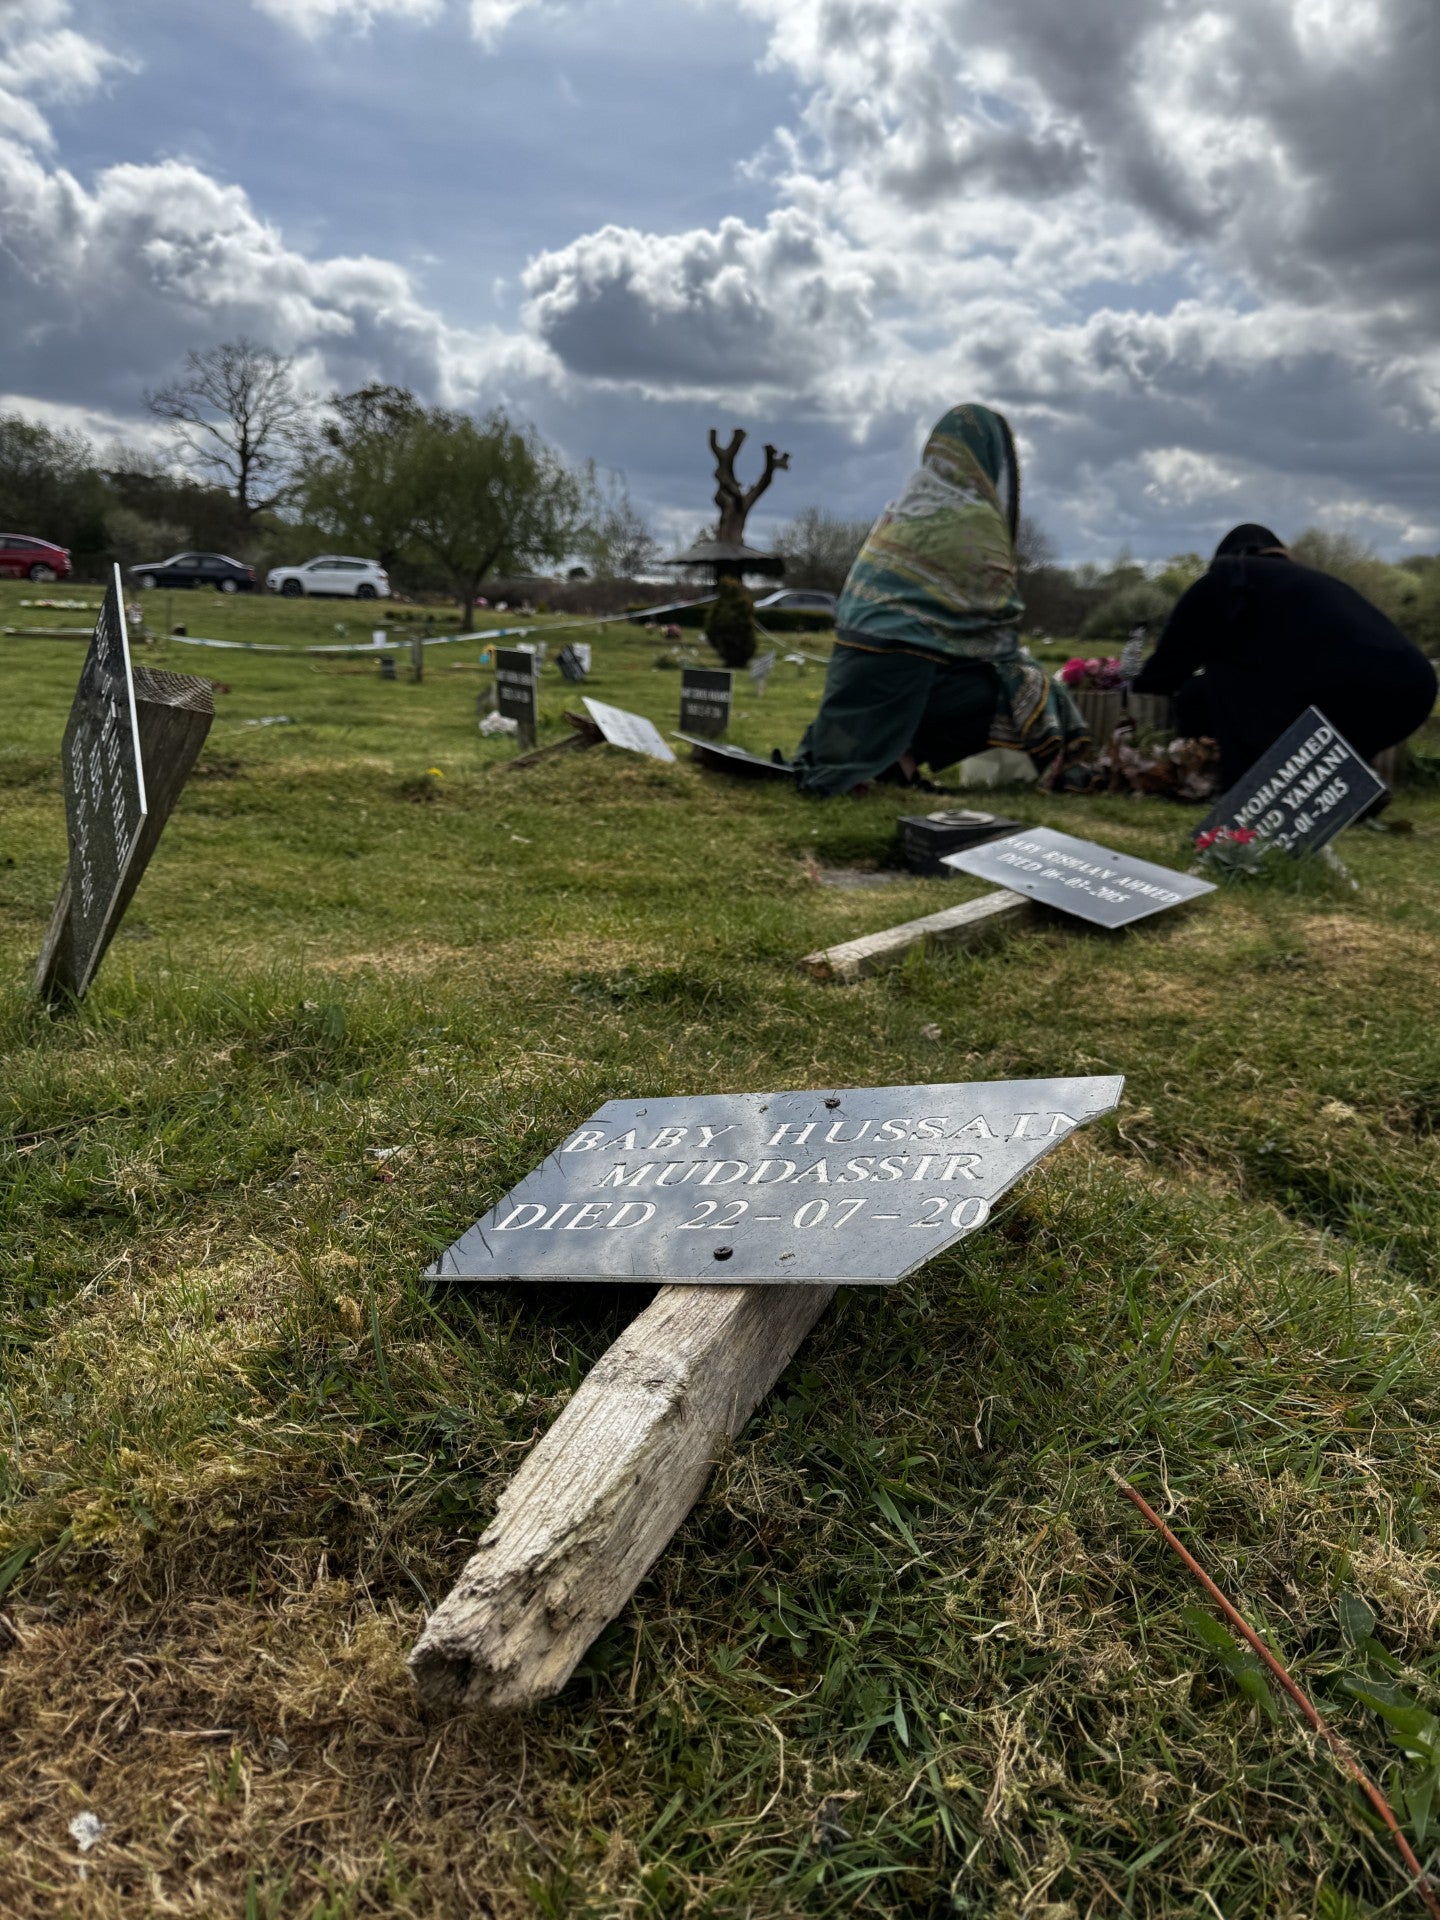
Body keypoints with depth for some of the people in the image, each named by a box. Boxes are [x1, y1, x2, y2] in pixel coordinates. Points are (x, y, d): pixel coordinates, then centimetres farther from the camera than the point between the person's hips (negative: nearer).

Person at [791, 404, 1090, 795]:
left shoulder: (906, 502, 13)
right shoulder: (976, 519, -8)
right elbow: (997, 615, -4)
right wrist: (1022, 670, 11)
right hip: (909, 662, -8)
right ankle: (904, 754, -5)